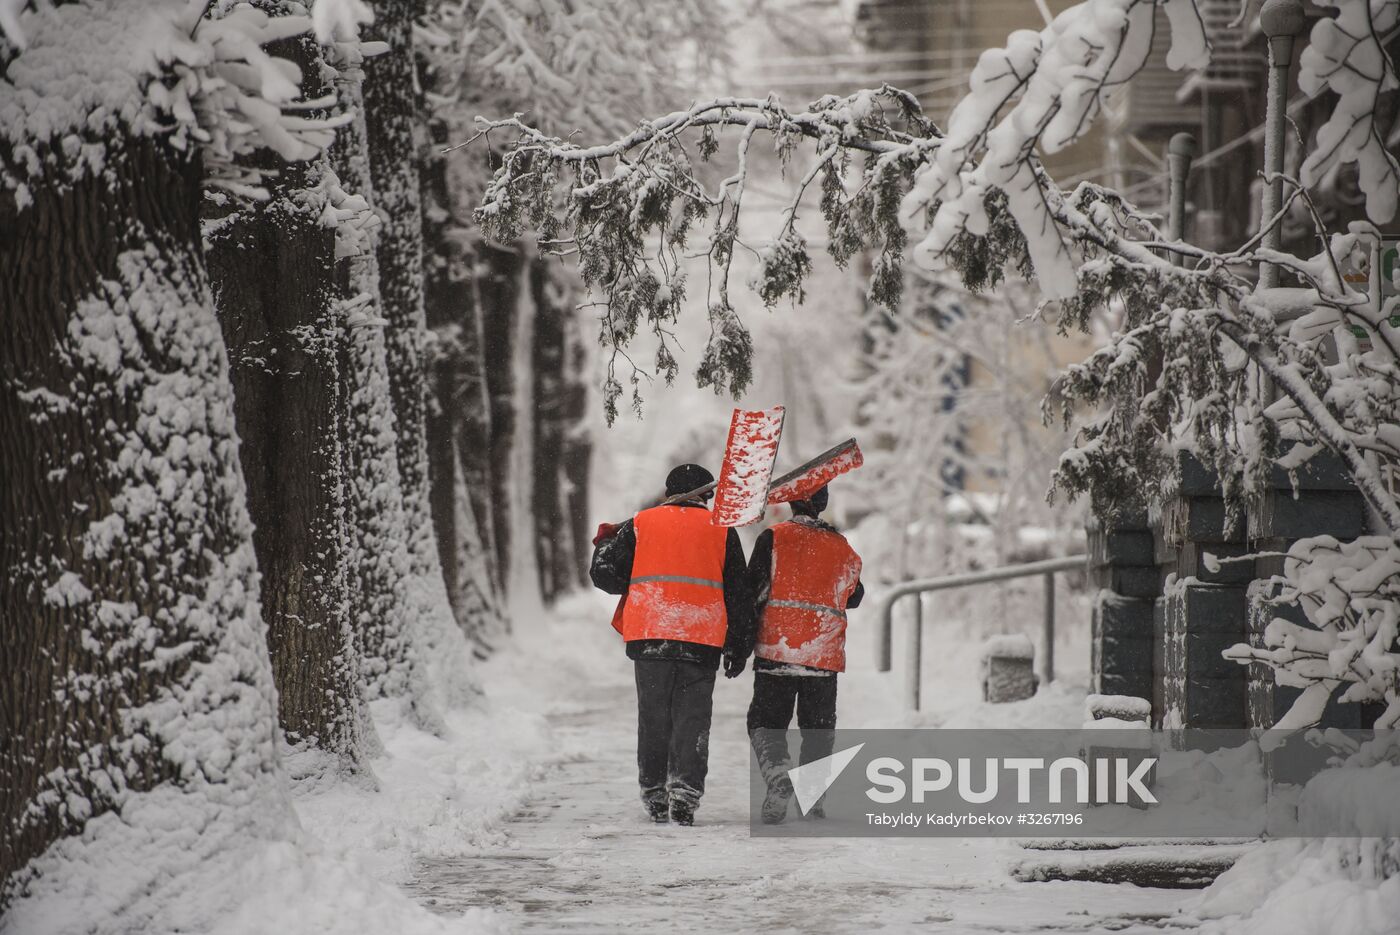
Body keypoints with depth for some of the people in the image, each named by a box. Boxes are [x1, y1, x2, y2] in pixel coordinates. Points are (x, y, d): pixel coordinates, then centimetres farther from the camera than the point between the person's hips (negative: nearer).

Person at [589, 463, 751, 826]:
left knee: (653, 718, 11)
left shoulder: (640, 524, 8)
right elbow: (738, 592, 10)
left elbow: (605, 574, 7)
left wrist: (605, 544, 28)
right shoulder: (721, 530, 9)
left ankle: (654, 795, 12)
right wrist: (737, 644, 16)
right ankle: (685, 791, -12)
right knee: (692, 719, 2)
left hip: (649, 638, 1)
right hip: (702, 641, -1)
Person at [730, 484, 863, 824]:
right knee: (818, 728, 14)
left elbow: (753, 592, -7)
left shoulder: (774, 538, -3)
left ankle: (777, 774, -20)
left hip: (776, 652, -3)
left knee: (765, 722, 5)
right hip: (825, 654, 3)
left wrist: (742, 644, -3)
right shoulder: (844, 549, 8)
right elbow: (853, 596, 22)